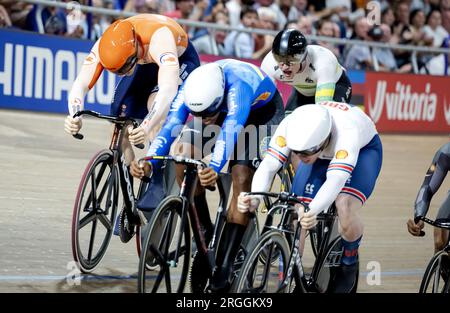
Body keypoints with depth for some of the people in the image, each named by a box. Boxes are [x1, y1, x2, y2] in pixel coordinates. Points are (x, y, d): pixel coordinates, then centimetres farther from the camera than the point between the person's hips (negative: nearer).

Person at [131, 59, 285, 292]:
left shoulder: (238, 84, -43)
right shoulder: (191, 90, -29)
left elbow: (231, 130, -56)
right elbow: (169, 128, -36)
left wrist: (214, 169, -72)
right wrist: (148, 163, -53)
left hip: (263, 111, -5)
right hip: (224, 112, 5)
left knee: (242, 179, -23)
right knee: (185, 153, -20)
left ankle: (224, 267, -19)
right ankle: (203, 230, -2)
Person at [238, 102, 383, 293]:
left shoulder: (346, 132, -44)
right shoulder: (290, 126, -34)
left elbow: (336, 179, -55)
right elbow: (268, 166, -39)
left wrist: (312, 211, -72)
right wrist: (254, 198, -60)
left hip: (363, 148, -4)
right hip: (321, 154, 4)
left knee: (345, 207, -30)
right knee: (297, 214, -15)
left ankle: (348, 264, -1)